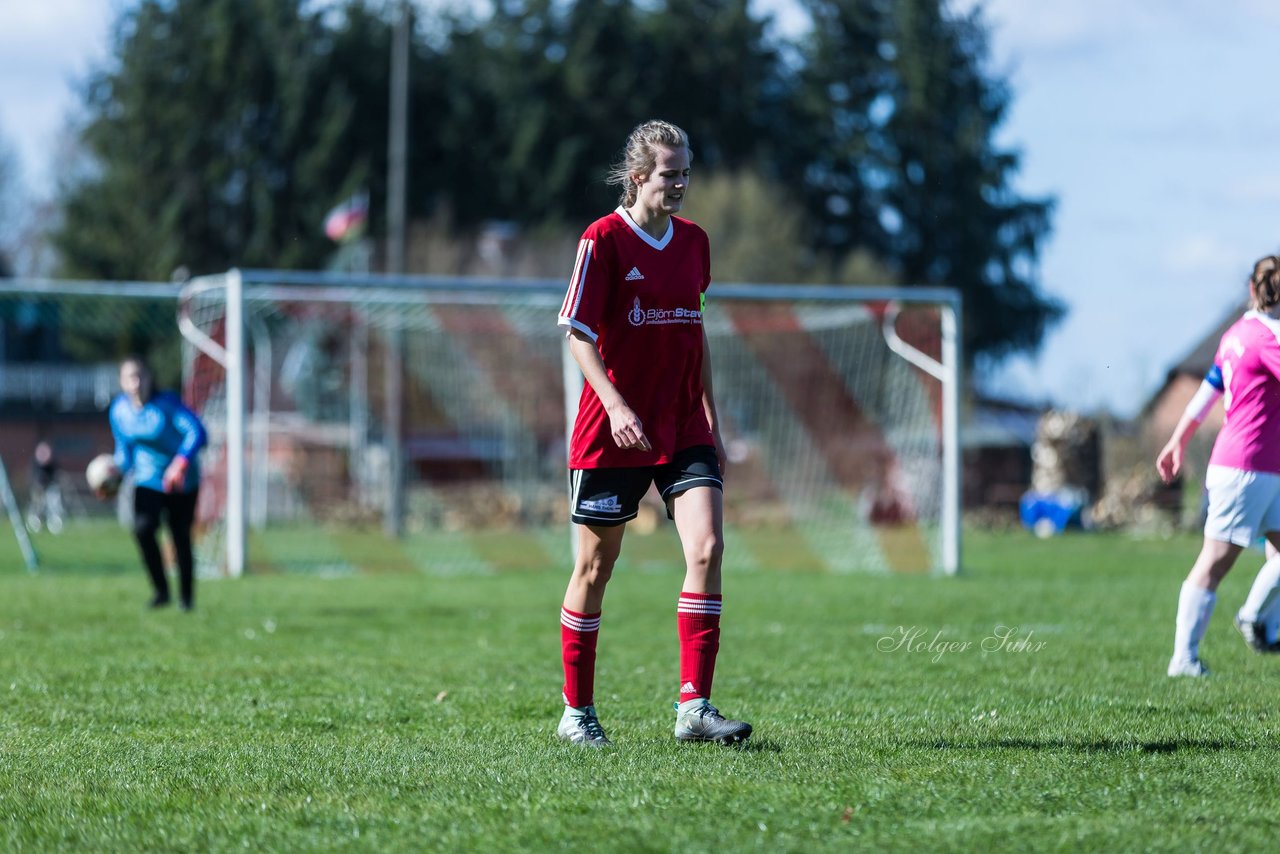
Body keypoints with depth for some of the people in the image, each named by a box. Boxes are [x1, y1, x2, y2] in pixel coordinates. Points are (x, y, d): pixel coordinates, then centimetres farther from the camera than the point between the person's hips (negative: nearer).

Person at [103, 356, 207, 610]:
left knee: (181, 538, 2)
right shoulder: (119, 410, -4)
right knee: (142, 528, -21)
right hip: (147, 481, 3)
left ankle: (186, 597, 23)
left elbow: (196, 432, -31)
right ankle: (160, 590, -6)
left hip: (182, 483, -3)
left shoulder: (166, 403, -20)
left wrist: (181, 464, -44)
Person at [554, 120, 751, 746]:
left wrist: (709, 419, 17)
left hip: (683, 430, 5)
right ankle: (577, 712, 18)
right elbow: (579, 334, -10)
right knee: (595, 568, 4)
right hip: (613, 432, -4)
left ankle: (694, 707, -13)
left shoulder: (694, 242, 11)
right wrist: (616, 406, -23)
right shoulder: (603, 240, -7)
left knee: (707, 549, -14)